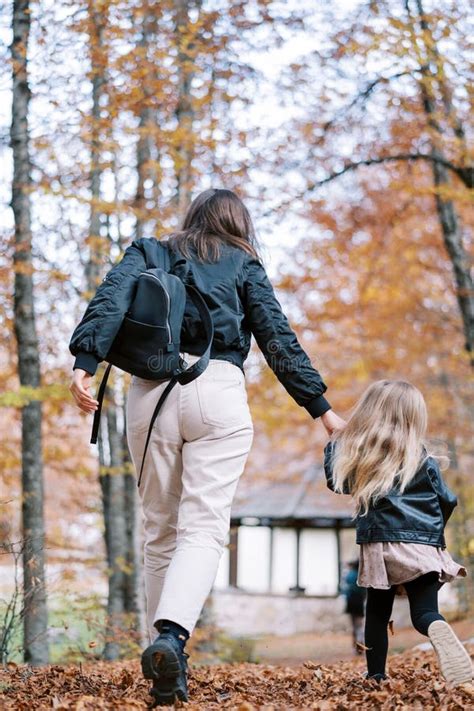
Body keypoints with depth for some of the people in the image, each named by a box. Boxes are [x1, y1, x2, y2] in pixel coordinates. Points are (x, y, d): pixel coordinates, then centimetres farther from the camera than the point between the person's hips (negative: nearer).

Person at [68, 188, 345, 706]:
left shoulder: (147, 252, 22)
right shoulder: (243, 264, 17)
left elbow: (111, 299, 2)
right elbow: (278, 340, 10)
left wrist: (85, 363, -10)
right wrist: (321, 407, 12)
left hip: (150, 392, 3)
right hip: (217, 391, -2)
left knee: (160, 529, 10)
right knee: (204, 527, -8)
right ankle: (171, 635, -33)